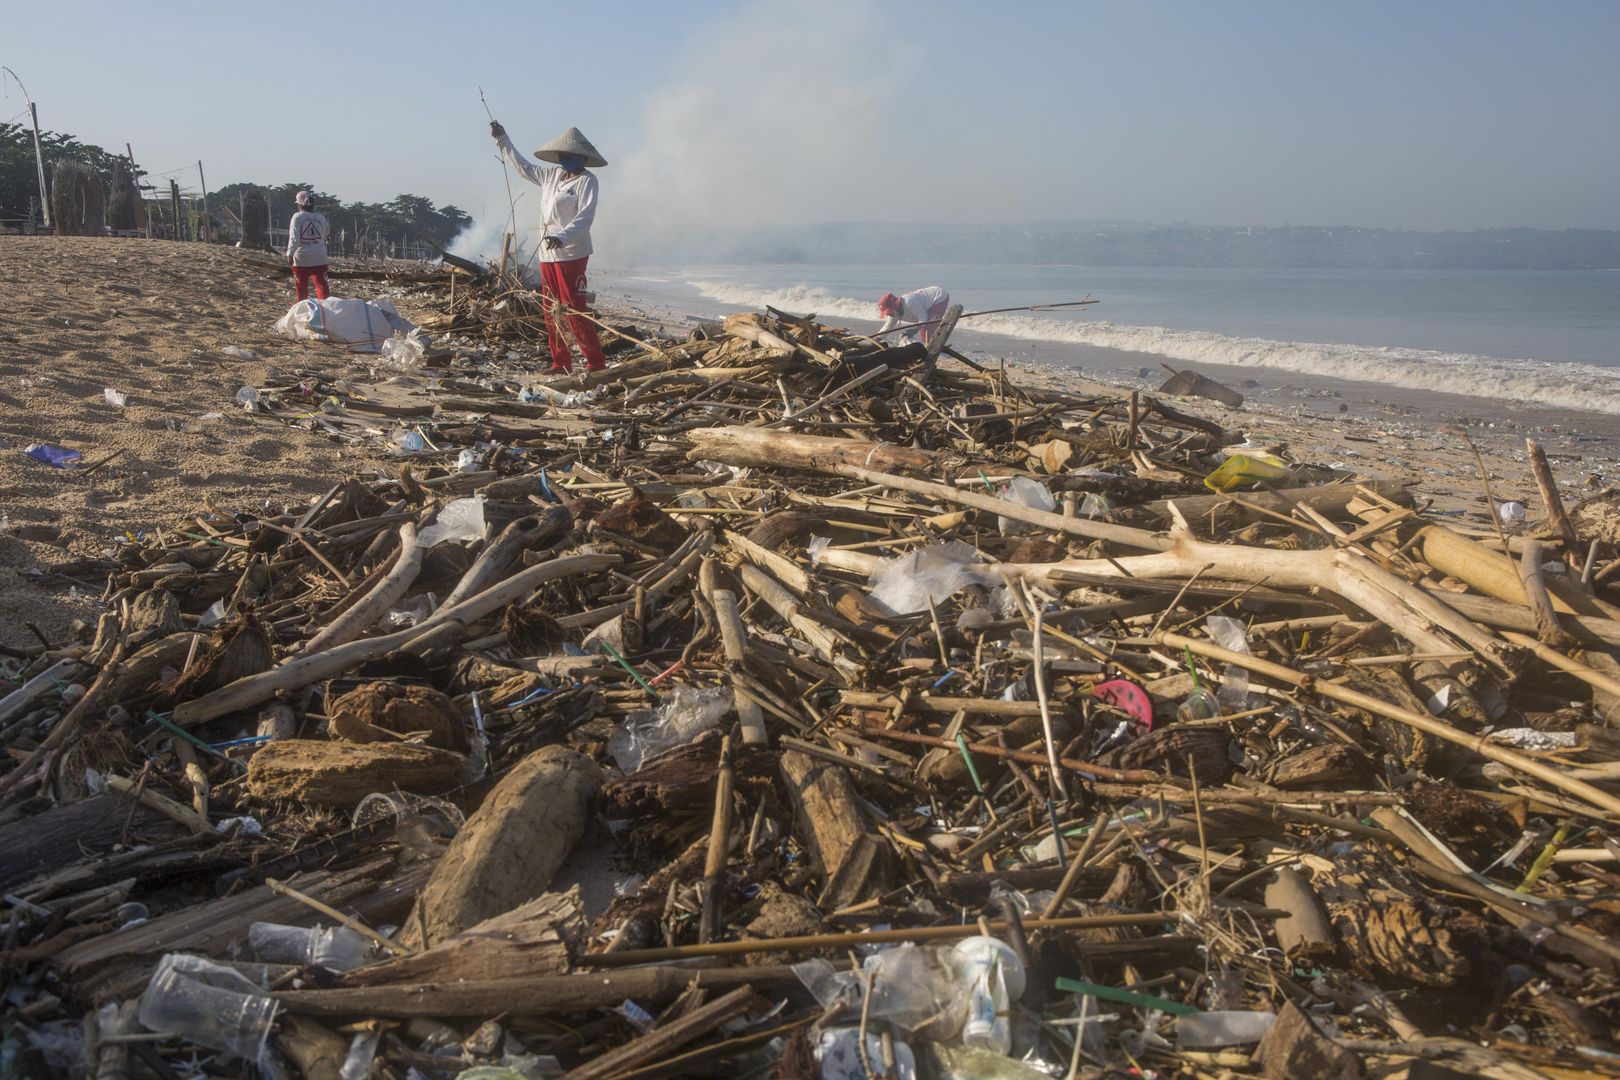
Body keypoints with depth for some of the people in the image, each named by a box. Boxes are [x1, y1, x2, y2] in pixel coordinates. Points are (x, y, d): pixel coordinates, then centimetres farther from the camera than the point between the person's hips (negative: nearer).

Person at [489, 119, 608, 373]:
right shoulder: (551, 177, 15)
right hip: (548, 255, 8)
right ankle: (561, 363, 14)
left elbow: (585, 216, -18)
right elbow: (523, 166, 30)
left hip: (571, 254, -8)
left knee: (575, 310, -12)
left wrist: (562, 236, -32)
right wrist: (503, 140, 33)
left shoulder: (586, 181, -7)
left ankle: (596, 363, -8)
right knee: (552, 313, 8)